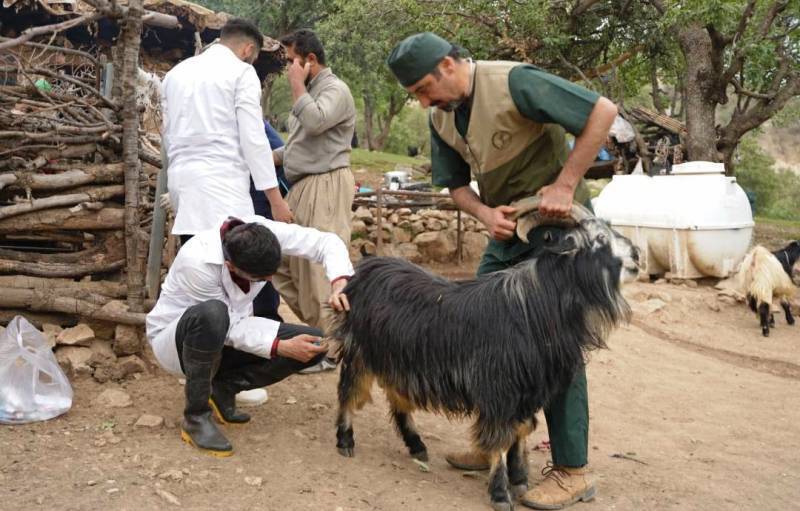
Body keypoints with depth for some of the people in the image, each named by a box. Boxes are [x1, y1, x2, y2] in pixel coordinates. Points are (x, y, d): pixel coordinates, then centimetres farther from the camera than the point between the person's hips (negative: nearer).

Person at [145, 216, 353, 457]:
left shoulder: (261, 231, -23)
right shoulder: (197, 261, -35)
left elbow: (326, 242, -16)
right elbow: (229, 327, -27)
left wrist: (339, 282, -34)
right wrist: (281, 347, -33)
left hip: (229, 336, 6)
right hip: (175, 339, -5)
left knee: (314, 344, -13)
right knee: (212, 313, -42)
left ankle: (223, 388, 0)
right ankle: (196, 417, -22)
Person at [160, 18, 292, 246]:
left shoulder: (176, 72, 18)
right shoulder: (241, 71, -2)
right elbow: (253, 138, -9)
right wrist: (276, 199, -8)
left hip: (181, 178, 7)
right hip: (221, 179, -7)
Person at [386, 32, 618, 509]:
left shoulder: (514, 83, -20)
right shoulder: (441, 118, 4)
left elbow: (603, 112, -21)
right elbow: (457, 183, 12)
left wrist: (564, 185, -23)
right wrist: (485, 213, -10)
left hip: (557, 222, -8)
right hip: (507, 226, 8)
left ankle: (572, 470, 1)